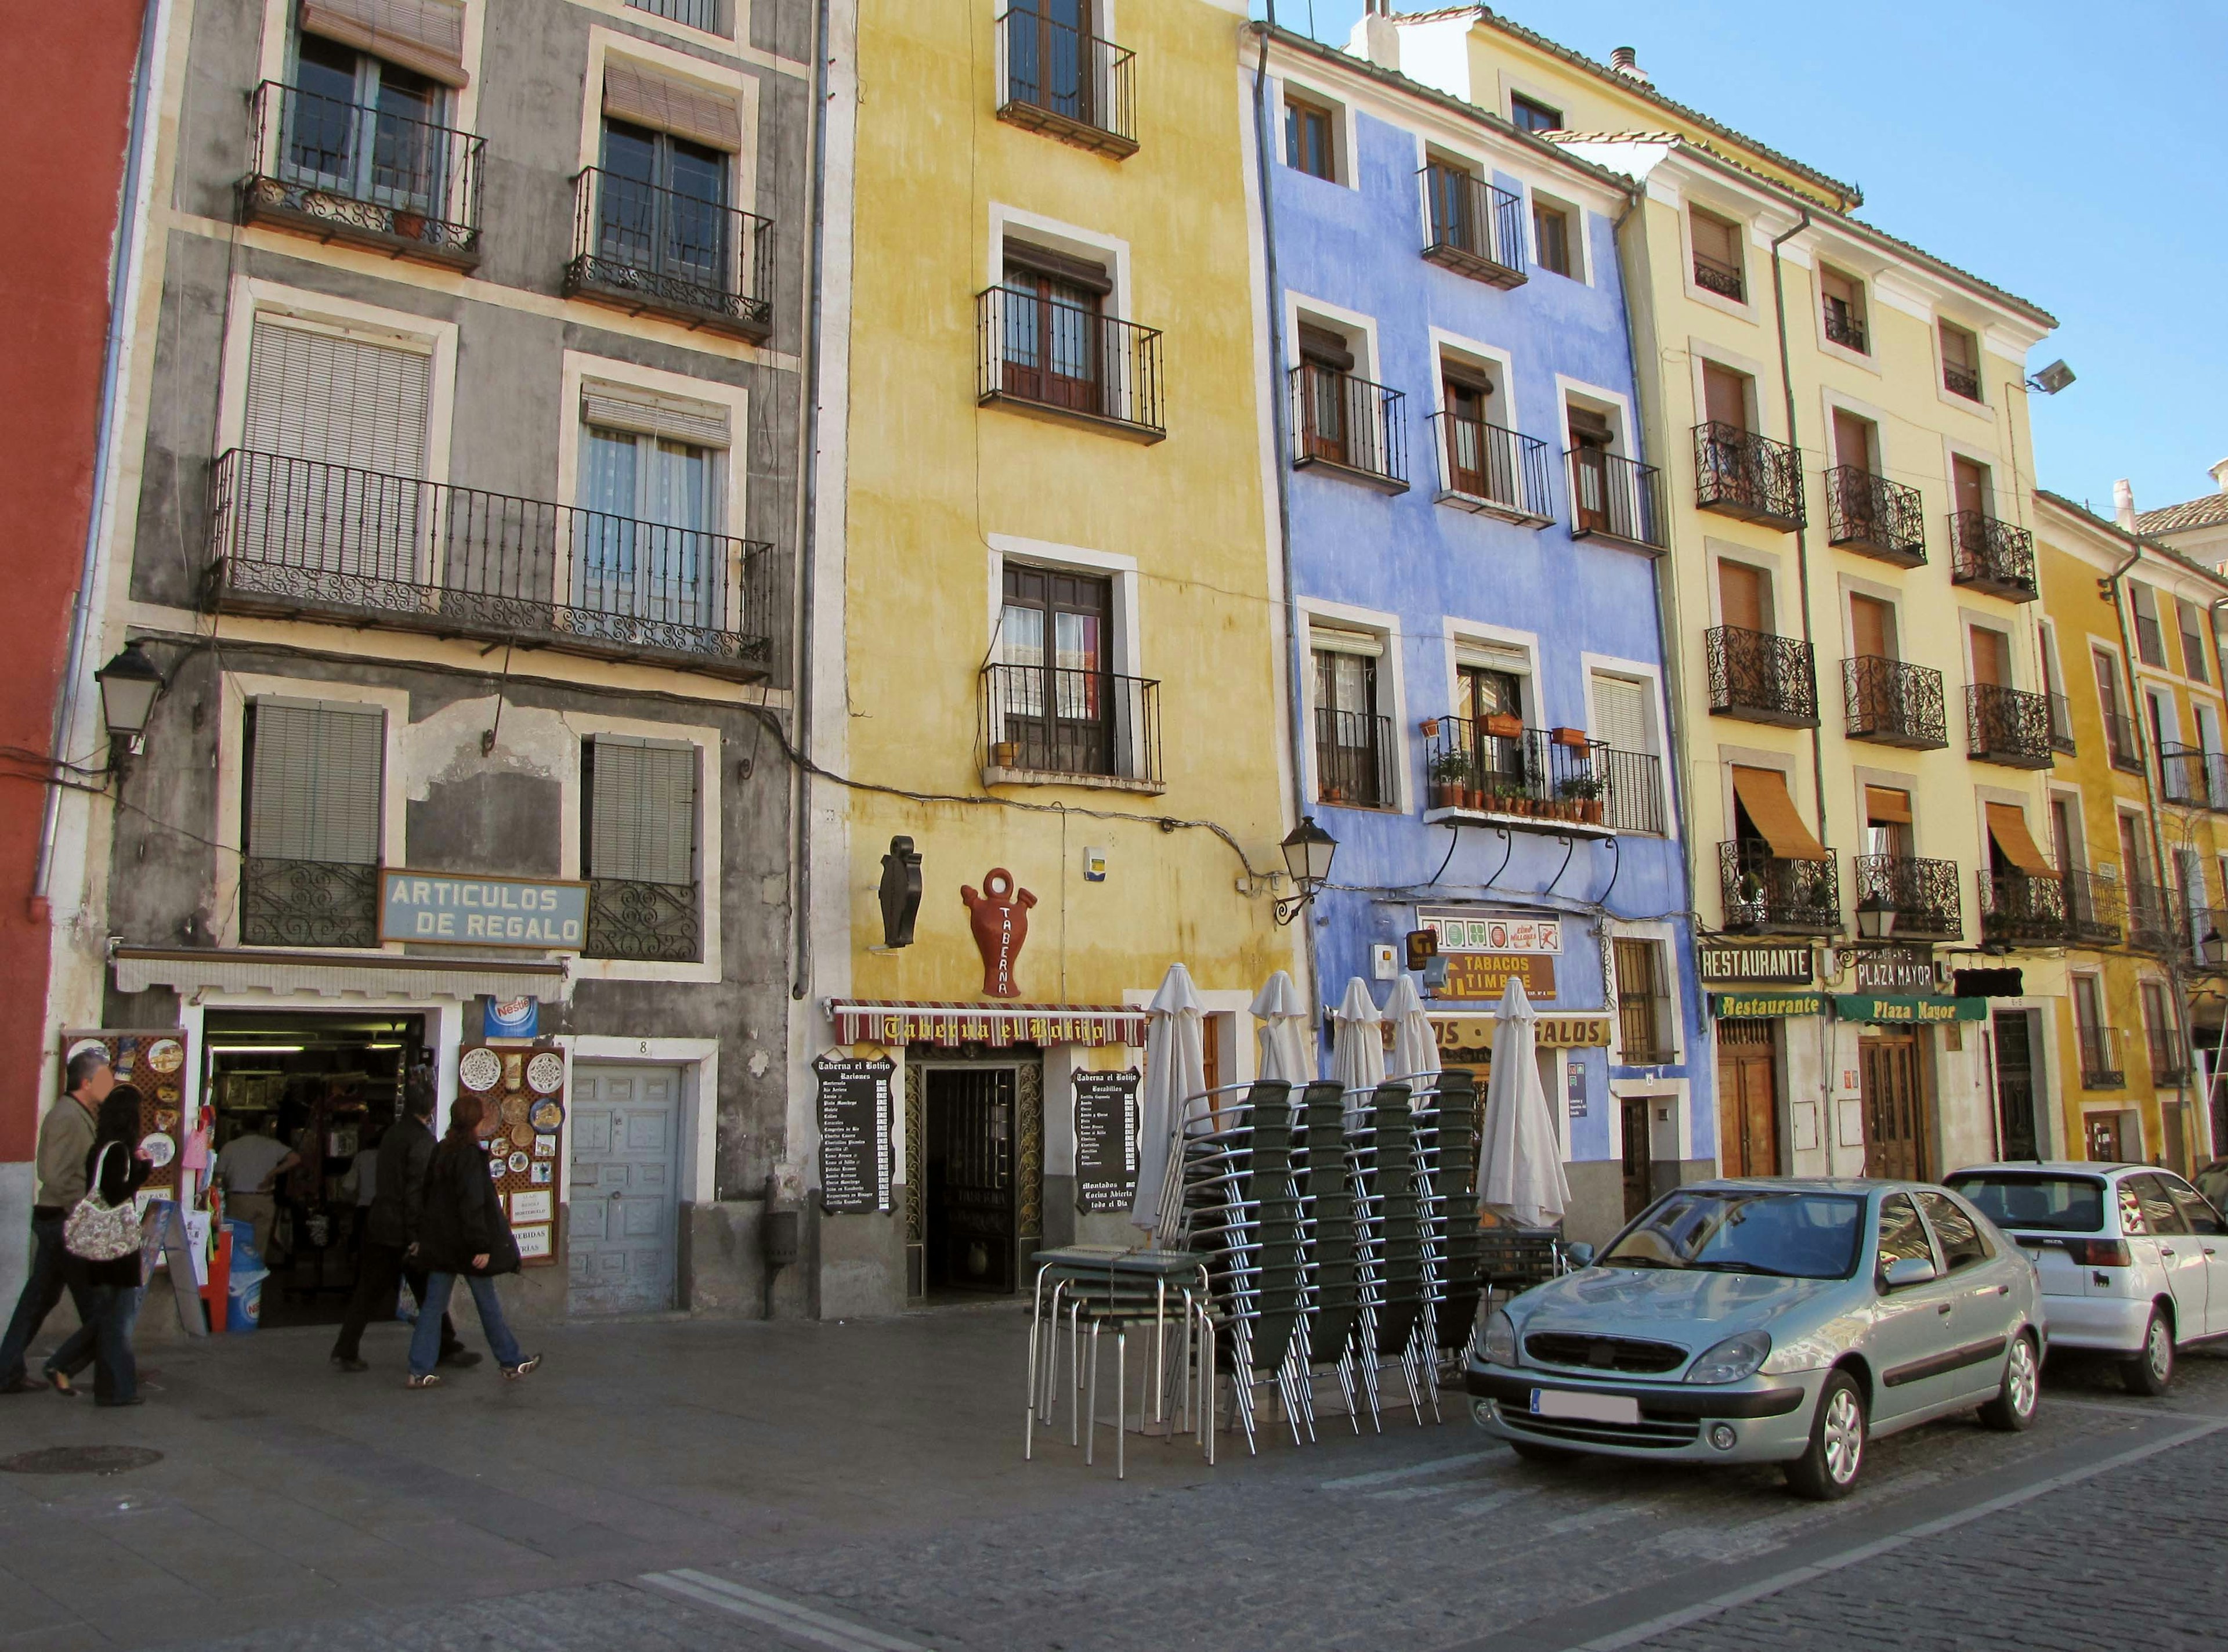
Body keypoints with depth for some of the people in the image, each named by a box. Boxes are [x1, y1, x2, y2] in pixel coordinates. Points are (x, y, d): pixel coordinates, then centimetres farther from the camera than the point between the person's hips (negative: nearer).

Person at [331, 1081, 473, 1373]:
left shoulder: (391, 1134, 11)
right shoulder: (422, 1139, -14)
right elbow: (417, 1192, -19)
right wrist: (417, 1237, -18)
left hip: (379, 1225, 7)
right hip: (404, 1230, -7)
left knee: (368, 1291, 10)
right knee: (430, 1293, 4)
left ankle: (346, 1351, 8)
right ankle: (446, 1349, 13)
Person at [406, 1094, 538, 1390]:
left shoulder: (440, 1152, 7)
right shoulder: (470, 1155, -18)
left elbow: (428, 1195, 14)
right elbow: (473, 1205, -22)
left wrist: (423, 1237, 20)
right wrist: (482, 1246, -21)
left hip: (440, 1243, 7)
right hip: (465, 1243, -7)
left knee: (433, 1305, 8)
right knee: (488, 1304, 6)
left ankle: (419, 1371, 7)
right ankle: (511, 1362, 18)